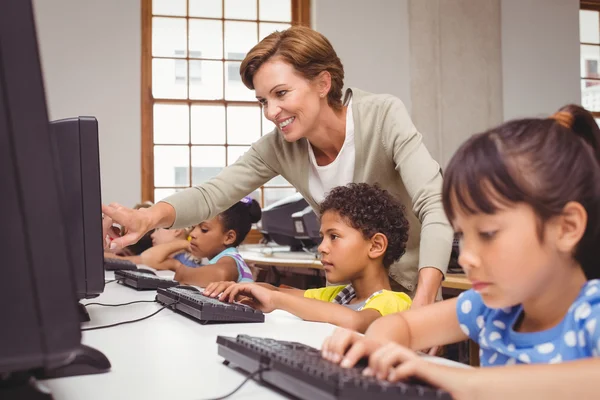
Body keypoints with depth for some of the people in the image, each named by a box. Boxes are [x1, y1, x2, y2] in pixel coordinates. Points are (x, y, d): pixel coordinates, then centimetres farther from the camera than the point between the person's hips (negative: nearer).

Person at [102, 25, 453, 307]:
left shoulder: (383, 116, -20)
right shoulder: (279, 147, -7)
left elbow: (435, 207, -29)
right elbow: (211, 194, -11)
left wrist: (421, 309, -43)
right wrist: (149, 217, -33)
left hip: (408, 289, -3)